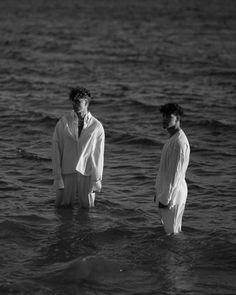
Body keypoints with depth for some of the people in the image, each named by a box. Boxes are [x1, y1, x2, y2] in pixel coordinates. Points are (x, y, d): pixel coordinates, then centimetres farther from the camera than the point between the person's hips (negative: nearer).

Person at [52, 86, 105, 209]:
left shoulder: (97, 127, -6)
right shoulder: (63, 123, -6)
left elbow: (98, 155, -2)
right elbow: (56, 150, -4)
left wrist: (96, 180, -2)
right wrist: (58, 178, -7)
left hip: (87, 173, 0)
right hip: (67, 172, 0)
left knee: (87, 207, 9)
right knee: (62, 206, 7)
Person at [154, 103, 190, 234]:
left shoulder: (180, 142, -21)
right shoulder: (173, 139, 12)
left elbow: (176, 174, -22)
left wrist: (165, 198, -20)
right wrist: (160, 192, 19)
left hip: (172, 194, -10)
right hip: (166, 190, 10)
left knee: (172, 231, -3)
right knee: (170, 229, 16)